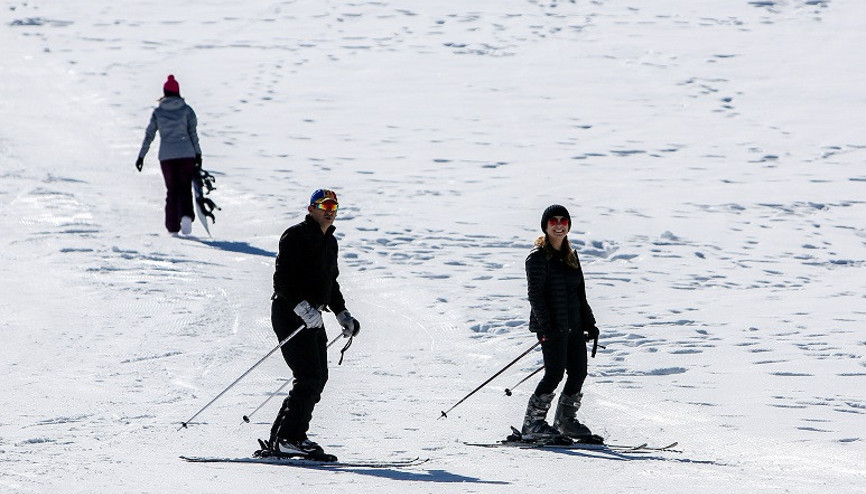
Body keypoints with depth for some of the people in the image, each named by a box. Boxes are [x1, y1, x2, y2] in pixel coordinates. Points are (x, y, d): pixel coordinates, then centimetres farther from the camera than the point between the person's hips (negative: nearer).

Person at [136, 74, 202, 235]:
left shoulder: (158, 112, 2)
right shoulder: (186, 110, 0)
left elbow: (149, 135, 3)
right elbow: (193, 133, -1)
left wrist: (141, 156, 10)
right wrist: (198, 154, 5)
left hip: (166, 156, 1)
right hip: (186, 154, -1)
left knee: (171, 190, 11)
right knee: (185, 188, 4)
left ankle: (173, 227, 8)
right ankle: (186, 215, -24)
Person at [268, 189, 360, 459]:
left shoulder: (329, 242, 18)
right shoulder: (296, 236, -10)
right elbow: (282, 278, -18)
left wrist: (342, 314, 18)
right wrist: (303, 307, -29)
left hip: (312, 317, 9)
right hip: (290, 313, -9)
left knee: (318, 378, 5)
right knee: (310, 377, -16)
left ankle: (283, 437, 9)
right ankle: (287, 439, -15)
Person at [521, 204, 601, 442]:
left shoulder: (571, 256, 17)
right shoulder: (538, 257, -6)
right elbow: (535, 294, -12)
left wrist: (589, 323, 16)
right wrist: (547, 325, -20)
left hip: (573, 325, 8)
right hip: (552, 326, -8)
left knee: (579, 372, 3)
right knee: (555, 372, -14)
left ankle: (565, 420, 17)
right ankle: (532, 424, -7)